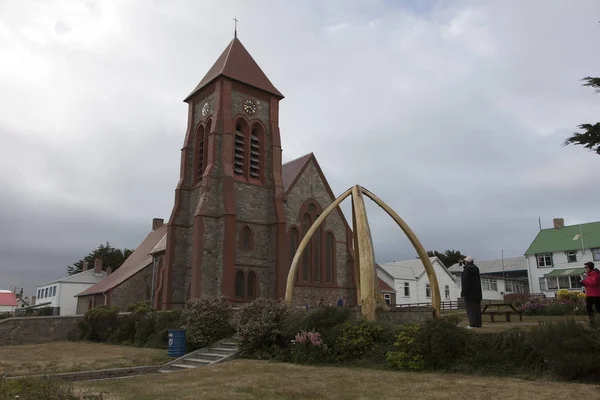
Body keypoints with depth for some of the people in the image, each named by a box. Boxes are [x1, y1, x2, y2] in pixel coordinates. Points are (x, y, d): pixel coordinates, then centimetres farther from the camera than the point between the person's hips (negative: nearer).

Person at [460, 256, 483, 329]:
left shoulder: (466, 269, -16)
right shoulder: (475, 268, 8)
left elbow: (465, 282, -19)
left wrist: (463, 292, -16)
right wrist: (463, 263, 34)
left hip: (470, 293, -8)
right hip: (477, 292, 8)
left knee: (471, 308, -5)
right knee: (477, 308, 9)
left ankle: (473, 324, -7)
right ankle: (478, 324, 12)